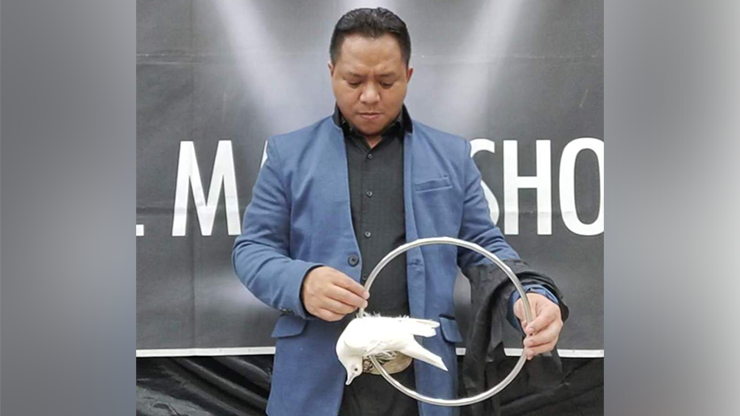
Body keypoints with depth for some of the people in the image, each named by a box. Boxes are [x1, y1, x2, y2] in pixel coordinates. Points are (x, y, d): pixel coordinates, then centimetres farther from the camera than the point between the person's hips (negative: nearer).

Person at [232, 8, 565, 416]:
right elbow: (251, 248, 4)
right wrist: (301, 283, -17)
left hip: (421, 379, 1)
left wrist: (529, 297, -11)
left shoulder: (451, 155, 10)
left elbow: (484, 248, 10)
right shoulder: (289, 153, 7)